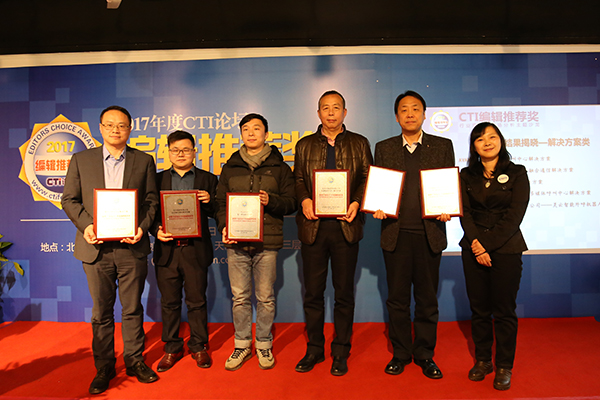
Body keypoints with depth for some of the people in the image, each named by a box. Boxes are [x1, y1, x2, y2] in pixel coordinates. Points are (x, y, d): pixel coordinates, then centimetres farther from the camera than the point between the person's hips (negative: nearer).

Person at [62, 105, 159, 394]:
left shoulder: (144, 161, 6)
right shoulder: (81, 160, 8)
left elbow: (152, 200, 4)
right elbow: (69, 199, 6)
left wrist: (142, 227, -11)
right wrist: (85, 225, -10)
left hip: (132, 246, 0)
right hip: (96, 247, 1)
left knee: (132, 308, 10)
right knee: (101, 311, 11)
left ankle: (134, 360, 27)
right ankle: (104, 367, 26)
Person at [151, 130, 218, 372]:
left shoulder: (208, 179, 7)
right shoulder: (158, 180, 11)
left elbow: (217, 213, 3)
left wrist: (209, 202, -17)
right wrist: (157, 230, -10)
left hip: (195, 250, -1)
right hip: (167, 250, 2)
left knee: (197, 301, 7)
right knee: (169, 303, 11)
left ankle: (199, 347, 24)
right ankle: (172, 348, 26)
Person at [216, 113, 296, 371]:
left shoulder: (279, 167, 8)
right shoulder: (230, 167, 13)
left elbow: (292, 202, 4)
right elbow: (220, 202, 13)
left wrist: (270, 201, -14)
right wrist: (224, 226, -4)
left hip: (267, 241, -1)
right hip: (236, 242, 2)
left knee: (265, 297, 6)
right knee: (240, 297, 8)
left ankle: (264, 344, 23)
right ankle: (242, 344, 24)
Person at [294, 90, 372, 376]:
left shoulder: (359, 144, 11)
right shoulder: (305, 145, 14)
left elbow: (367, 178, 5)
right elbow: (297, 179, 9)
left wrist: (356, 203, -12)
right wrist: (304, 200, -10)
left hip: (345, 225, -1)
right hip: (313, 225, 1)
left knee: (344, 293, 6)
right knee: (313, 292, 8)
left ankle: (340, 353, 21)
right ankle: (314, 349, 24)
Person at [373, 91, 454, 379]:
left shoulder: (443, 146, 8)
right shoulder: (383, 148, 10)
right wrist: (377, 208, -10)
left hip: (429, 233, 0)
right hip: (396, 234, 1)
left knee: (427, 298, 10)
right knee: (397, 298, 10)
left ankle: (425, 354, 26)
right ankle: (400, 353, 26)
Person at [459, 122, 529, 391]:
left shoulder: (517, 173, 1)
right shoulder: (467, 175, 8)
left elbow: (515, 214, -7)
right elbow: (464, 212, 2)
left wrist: (487, 245, -13)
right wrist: (475, 244, -12)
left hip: (506, 250, -2)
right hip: (473, 249, 2)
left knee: (504, 310, 4)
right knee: (479, 308, 9)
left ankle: (504, 366, 20)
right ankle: (482, 360, 25)